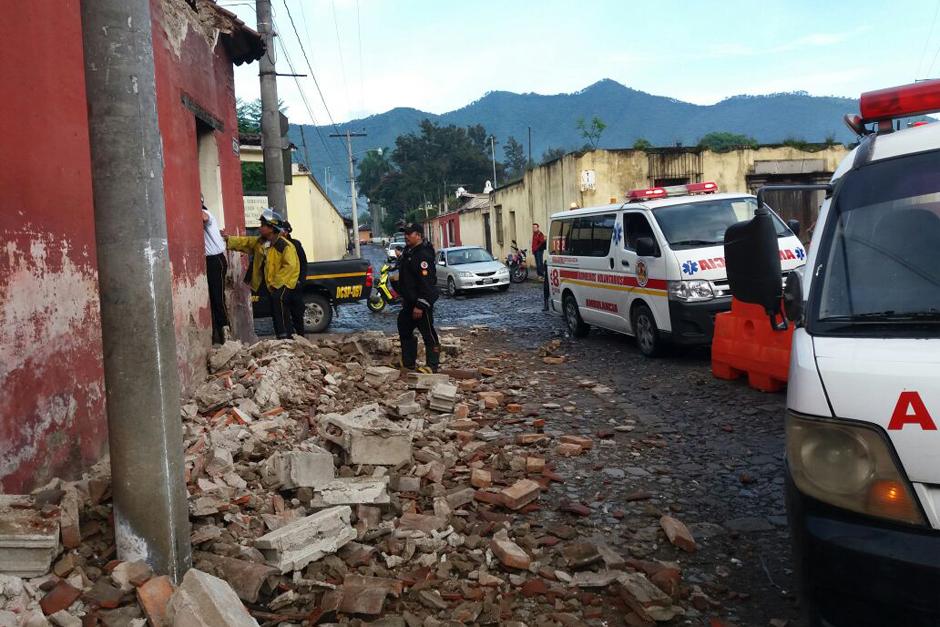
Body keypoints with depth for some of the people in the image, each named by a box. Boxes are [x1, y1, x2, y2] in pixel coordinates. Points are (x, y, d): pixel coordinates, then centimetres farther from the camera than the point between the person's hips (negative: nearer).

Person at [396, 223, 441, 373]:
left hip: (421, 303, -11)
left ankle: (433, 366, 4)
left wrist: (420, 305, -27)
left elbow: (426, 282, -25)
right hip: (409, 302, 11)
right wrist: (403, 297, 23)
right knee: (404, 330, 17)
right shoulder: (408, 251, 13)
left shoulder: (423, 255, -20)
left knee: (428, 334, -3)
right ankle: (408, 363, 28)